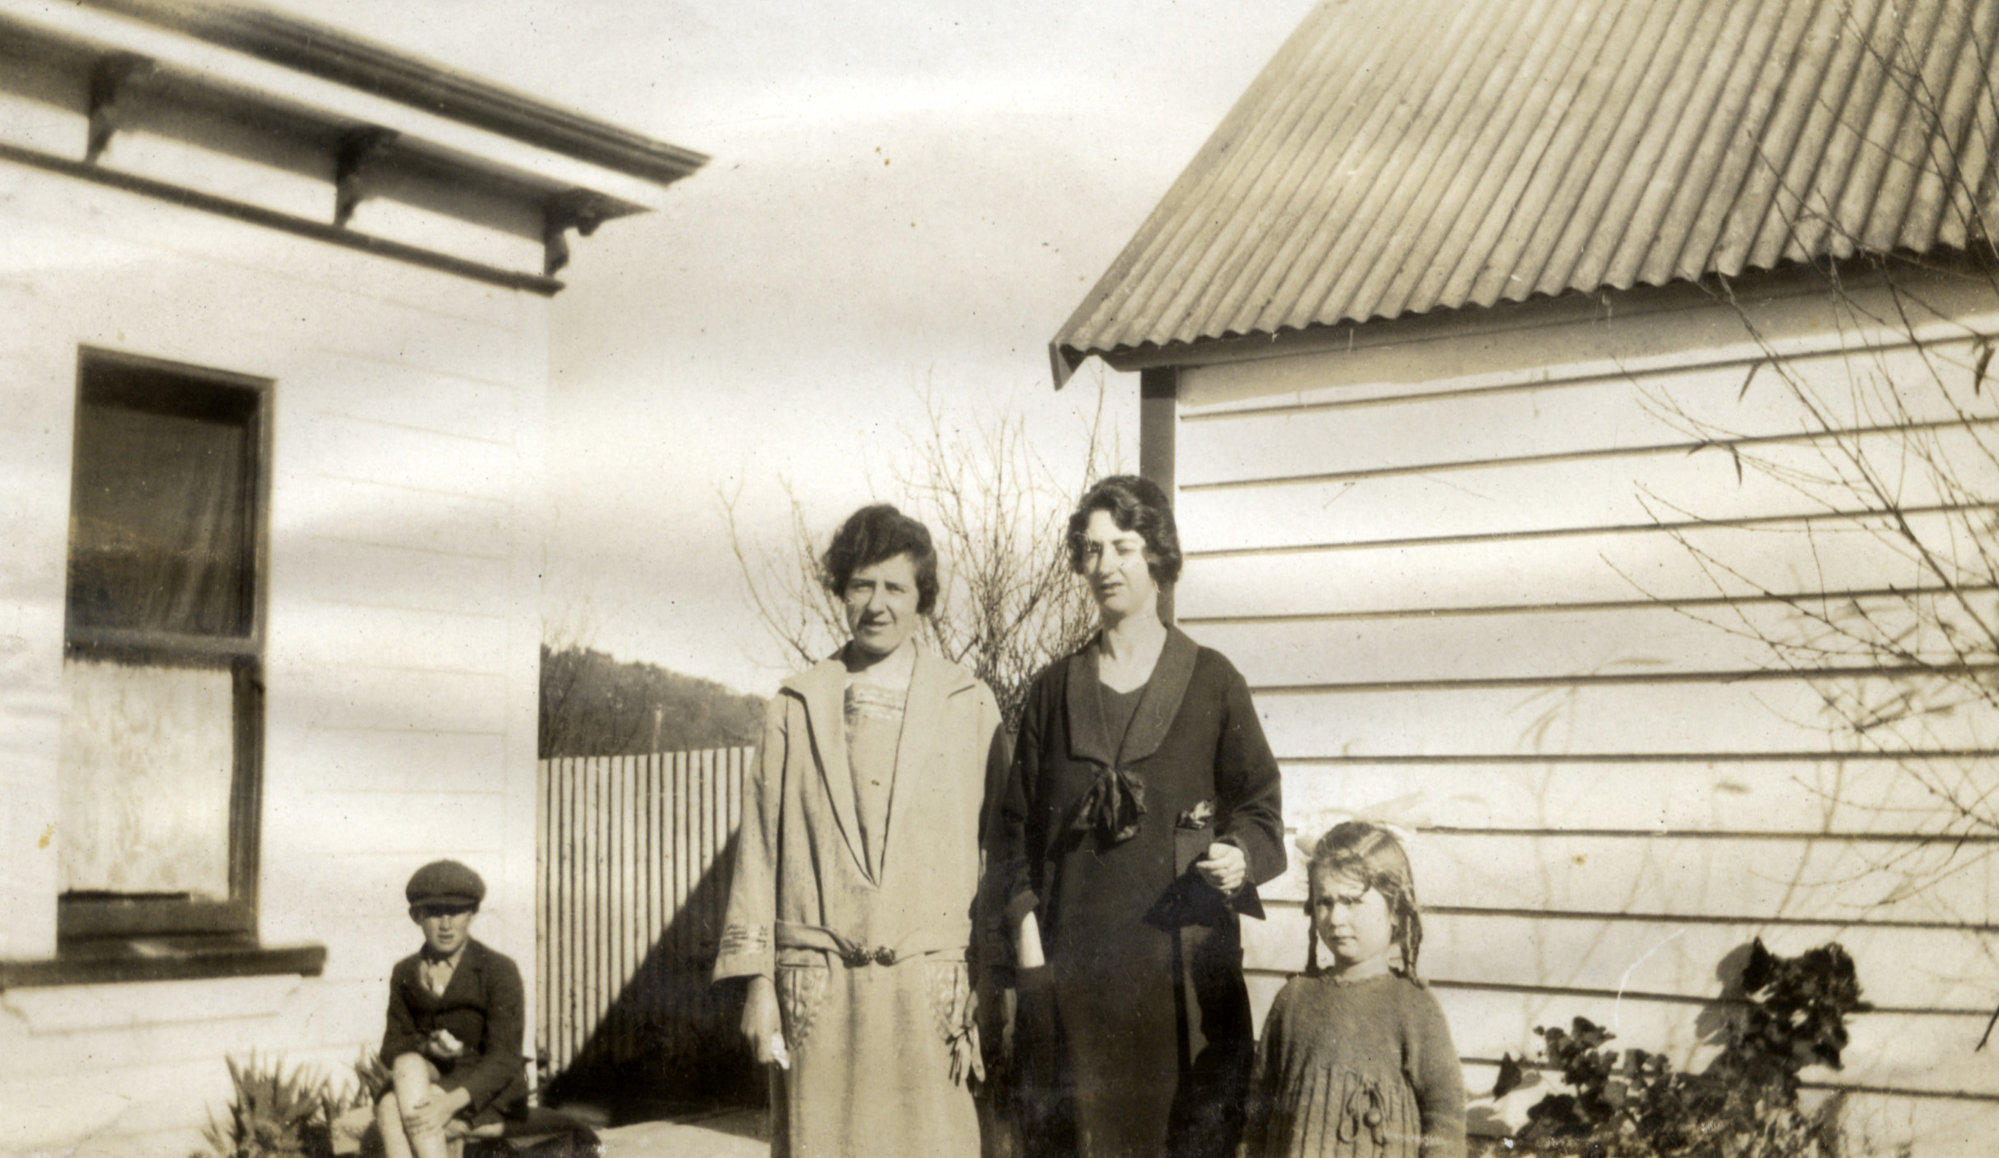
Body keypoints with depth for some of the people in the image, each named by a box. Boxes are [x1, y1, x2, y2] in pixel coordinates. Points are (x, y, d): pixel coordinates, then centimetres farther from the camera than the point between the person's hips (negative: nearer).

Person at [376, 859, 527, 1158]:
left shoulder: (499, 970, -7)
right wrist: (427, 1047, -15)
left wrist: (451, 1103, -29)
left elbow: (504, 1059, -13)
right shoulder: (405, 974, 9)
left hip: (484, 1095, -4)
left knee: (392, 1109, -30)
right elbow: (392, 1049, 9)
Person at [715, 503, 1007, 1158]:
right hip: (818, 991, 1)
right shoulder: (796, 707, 11)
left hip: (932, 989, -1)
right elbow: (759, 845, 9)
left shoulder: (970, 707, 7)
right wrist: (756, 982, 3)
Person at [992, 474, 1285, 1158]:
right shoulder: (1056, 689, 11)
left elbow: (1259, 804, 6)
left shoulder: (1211, 682, 4)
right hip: (1072, 963, 2)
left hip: (1182, 956, -2)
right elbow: (1019, 820, 11)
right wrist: (1025, 929, 1)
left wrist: (1240, 857, -15)